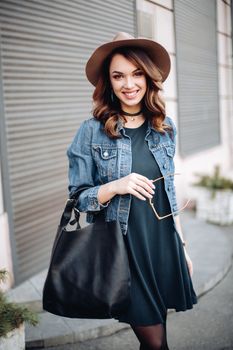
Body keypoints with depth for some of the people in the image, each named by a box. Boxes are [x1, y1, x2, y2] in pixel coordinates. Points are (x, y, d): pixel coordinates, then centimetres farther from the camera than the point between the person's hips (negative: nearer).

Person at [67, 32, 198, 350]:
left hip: (163, 243, 4)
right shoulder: (92, 131, -9)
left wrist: (182, 245, 12)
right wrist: (115, 186, -23)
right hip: (123, 248, -4)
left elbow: (169, 191, 11)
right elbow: (78, 197, -5)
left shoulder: (165, 127, 4)